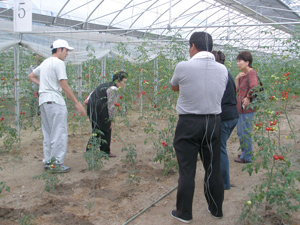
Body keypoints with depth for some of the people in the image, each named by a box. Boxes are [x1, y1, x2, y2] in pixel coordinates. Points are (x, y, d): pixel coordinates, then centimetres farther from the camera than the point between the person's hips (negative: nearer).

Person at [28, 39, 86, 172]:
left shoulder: (45, 63, 18)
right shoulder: (59, 63, -9)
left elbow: (31, 76, 28)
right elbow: (64, 86, -15)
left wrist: (42, 84, 15)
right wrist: (77, 103, -12)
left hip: (43, 100, 9)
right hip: (54, 100, -9)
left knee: (48, 133, 14)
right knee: (59, 133, -4)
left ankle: (48, 161, 20)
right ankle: (57, 163, -2)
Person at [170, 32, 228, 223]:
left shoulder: (183, 67, -11)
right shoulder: (223, 69, 0)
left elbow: (174, 88, 8)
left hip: (189, 123, -4)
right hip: (214, 122, 4)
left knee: (187, 170, 6)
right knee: (213, 169, 15)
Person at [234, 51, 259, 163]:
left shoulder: (251, 73, -16)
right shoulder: (242, 74, 13)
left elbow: (254, 87, -33)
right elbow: (236, 90, 13)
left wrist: (248, 98, -18)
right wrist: (237, 78, 0)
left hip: (247, 109, -10)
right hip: (240, 108, 10)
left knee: (244, 133, -1)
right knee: (241, 132, 20)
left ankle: (246, 157, 12)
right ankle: (245, 153, 34)